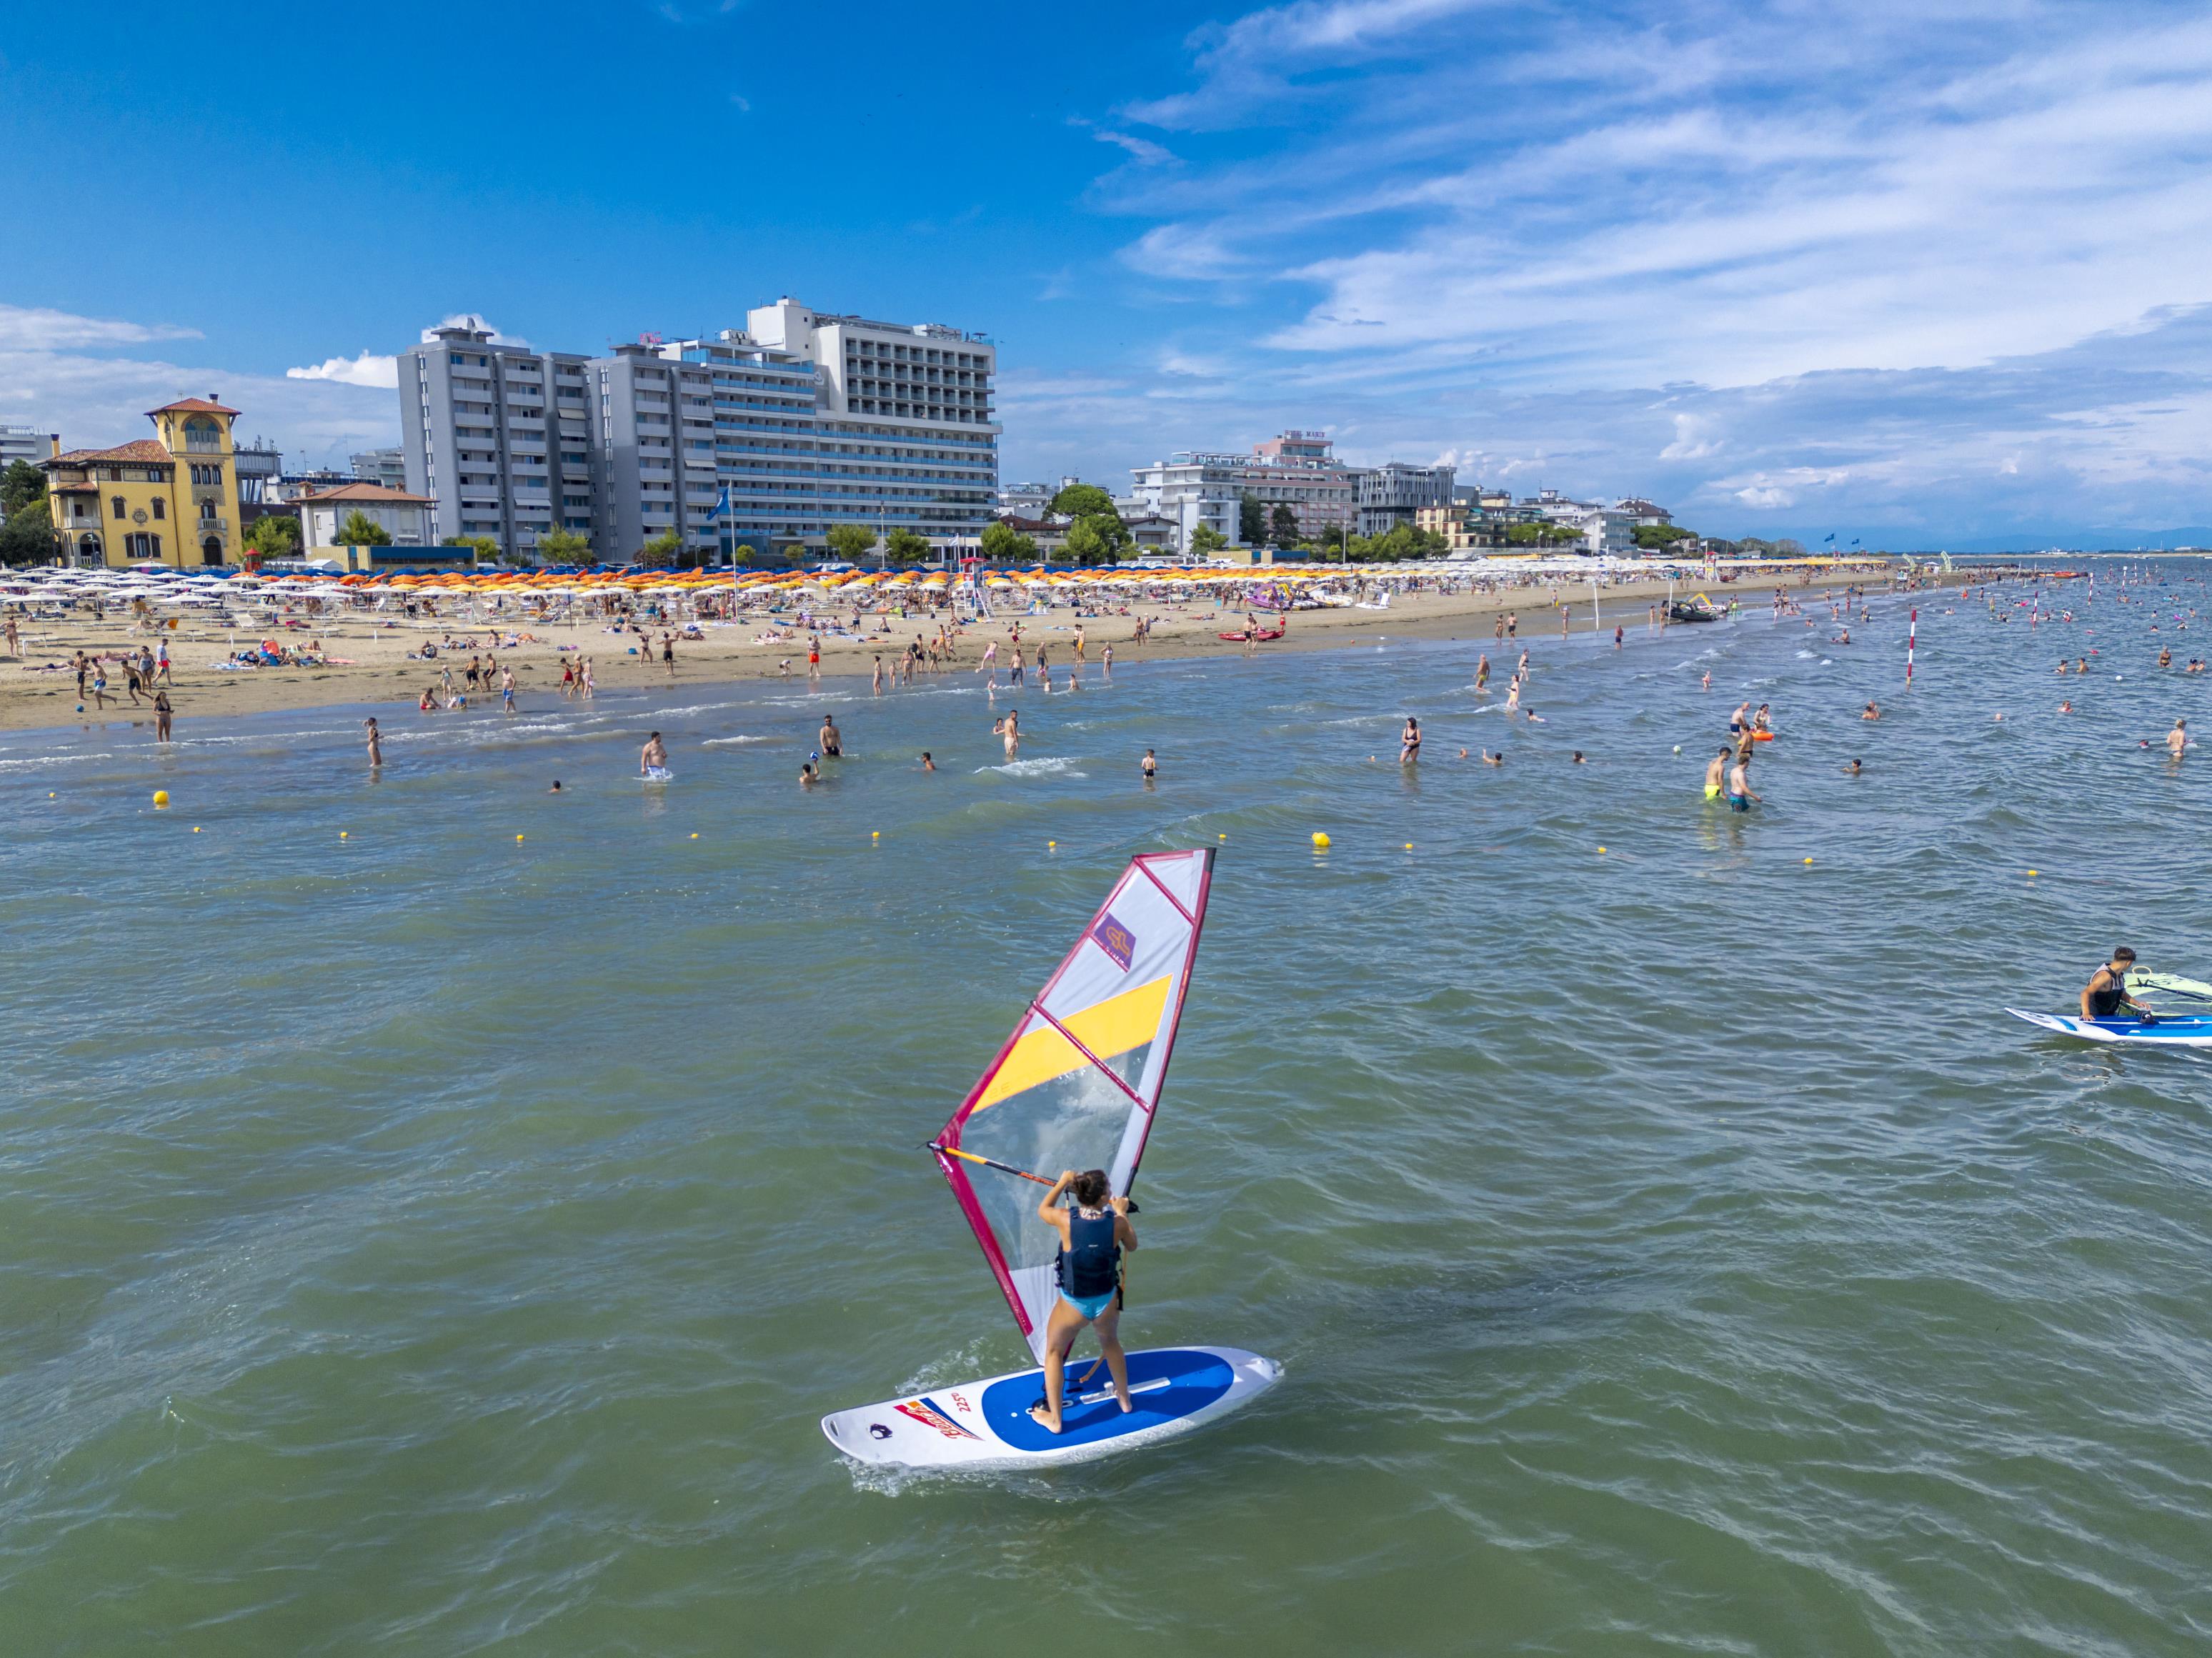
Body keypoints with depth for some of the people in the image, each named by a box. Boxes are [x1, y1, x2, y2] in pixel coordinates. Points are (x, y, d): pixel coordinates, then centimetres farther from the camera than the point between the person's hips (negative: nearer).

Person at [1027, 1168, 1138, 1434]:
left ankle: (1053, 1419, 32)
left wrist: (1062, 1183, 11)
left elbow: (1042, 1210, 3)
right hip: (1107, 1303, 2)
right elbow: (1132, 1246, 5)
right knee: (1110, 1343, 34)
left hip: (1072, 1305, -2)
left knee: (1054, 1352, 26)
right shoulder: (1117, 1223, -18)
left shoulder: (1066, 1220, -21)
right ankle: (1124, 1399, 52)